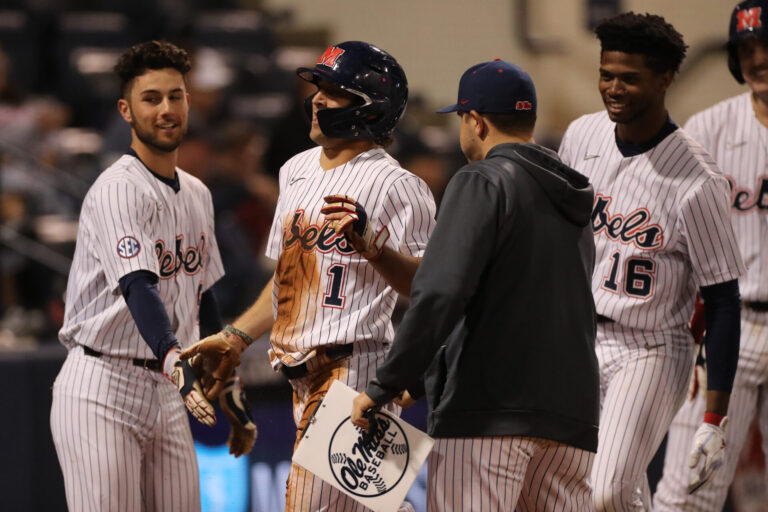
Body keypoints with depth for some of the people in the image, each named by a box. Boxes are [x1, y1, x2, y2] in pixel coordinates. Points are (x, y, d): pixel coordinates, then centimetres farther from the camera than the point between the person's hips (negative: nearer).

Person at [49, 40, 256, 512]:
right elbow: (138, 286, -28)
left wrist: (233, 395, 21)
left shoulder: (197, 194, 14)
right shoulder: (117, 190, -13)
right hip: (102, 390, -7)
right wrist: (177, 361, -43)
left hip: (165, 393, 8)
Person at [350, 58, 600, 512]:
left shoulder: (484, 183, -4)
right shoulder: (574, 201, 21)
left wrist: (387, 385, -13)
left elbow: (441, 295, -16)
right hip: (572, 418, 8)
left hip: (490, 411, -8)